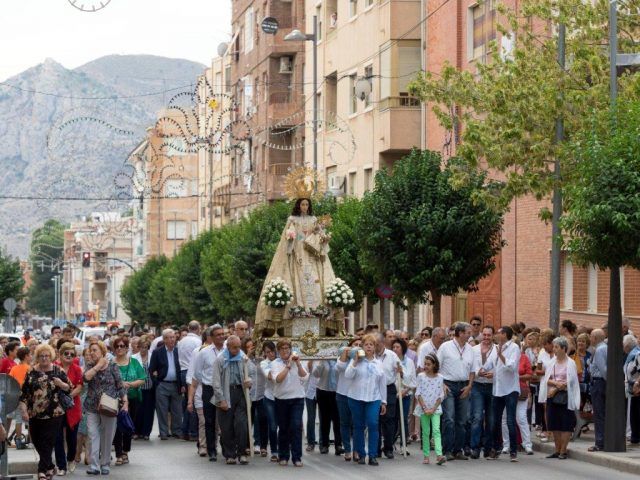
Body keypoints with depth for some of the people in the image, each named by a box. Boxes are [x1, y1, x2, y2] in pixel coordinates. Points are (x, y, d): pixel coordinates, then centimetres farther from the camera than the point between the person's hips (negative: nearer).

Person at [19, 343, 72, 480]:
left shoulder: (58, 371, 0)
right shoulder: (31, 372, 3)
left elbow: (70, 389, 6)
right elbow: (24, 393, 3)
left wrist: (61, 384, -14)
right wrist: (24, 411, -6)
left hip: (53, 414, -3)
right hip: (34, 414, 3)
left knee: (47, 443, -8)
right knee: (37, 443, 10)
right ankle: (50, 467, 28)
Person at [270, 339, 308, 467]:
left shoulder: (297, 362, 6)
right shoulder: (275, 363, 0)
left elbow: (304, 377, -6)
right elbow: (278, 379, -16)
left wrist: (298, 363, -15)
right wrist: (288, 365, -17)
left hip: (297, 398, 0)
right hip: (281, 399, 0)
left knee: (296, 426, -10)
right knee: (283, 428, 7)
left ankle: (297, 457, -7)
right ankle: (283, 456, 18)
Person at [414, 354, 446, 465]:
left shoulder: (440, 378, 2)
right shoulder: (421, 376, 2)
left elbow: (441, 396, 1)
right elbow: (418, 394, -1)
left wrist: (433, 409, -9)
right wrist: (424, 408, -10)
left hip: (435, 408, -1)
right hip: (423, 408, 1)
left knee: (436, 430, -13)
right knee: (426, 432, 3)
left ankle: (439, 455, -24)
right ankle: (426, 456, 7)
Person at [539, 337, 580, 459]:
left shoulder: (570, 363, -5)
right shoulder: (552, 362, 10)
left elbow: (570, 381, -10)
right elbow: (547, 380, 5)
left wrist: (555, 388, -11)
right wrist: (556, 383, -14)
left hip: (565, 396, -5)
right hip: (552, 397, 5)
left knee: (566, 425, -3)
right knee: (554, 425, 7)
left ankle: (563, 450, 1)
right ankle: (557, 450, 14)